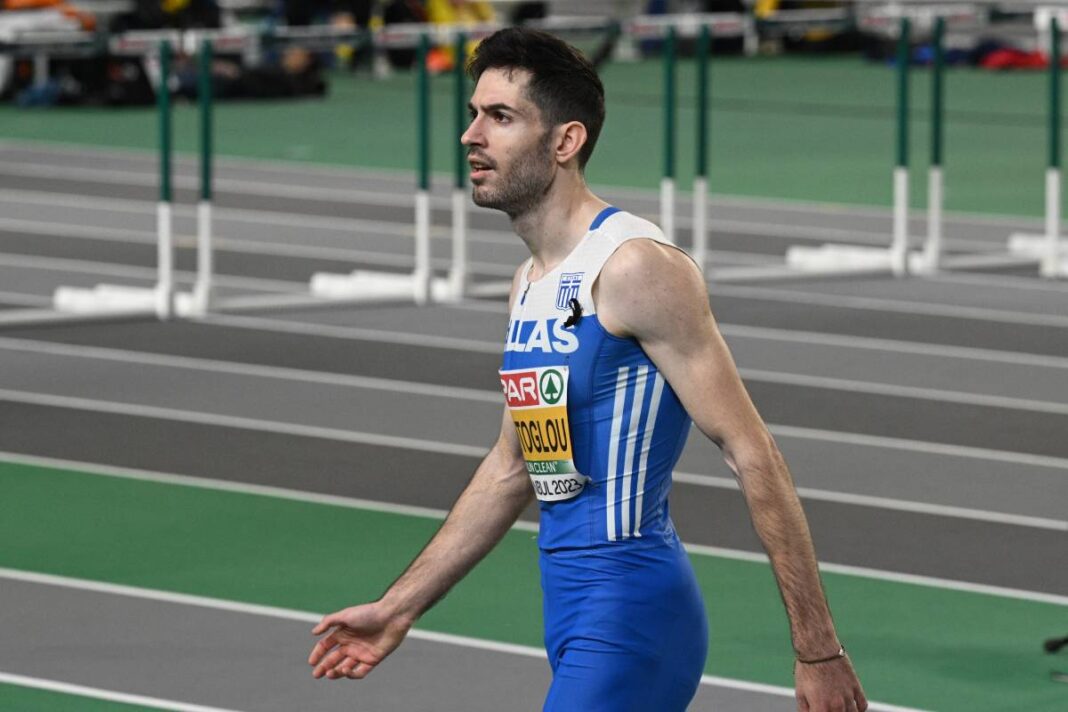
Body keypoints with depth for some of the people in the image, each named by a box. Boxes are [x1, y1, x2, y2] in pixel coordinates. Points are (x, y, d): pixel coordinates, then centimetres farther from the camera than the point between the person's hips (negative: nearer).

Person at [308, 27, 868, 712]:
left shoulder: (637, 267, -14)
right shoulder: (531, 283, 13)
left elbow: (752, 453, -16)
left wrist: (819, 651, -18)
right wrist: (399, 609, 25)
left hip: (631, 619, -9)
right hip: (573, 615, 9)